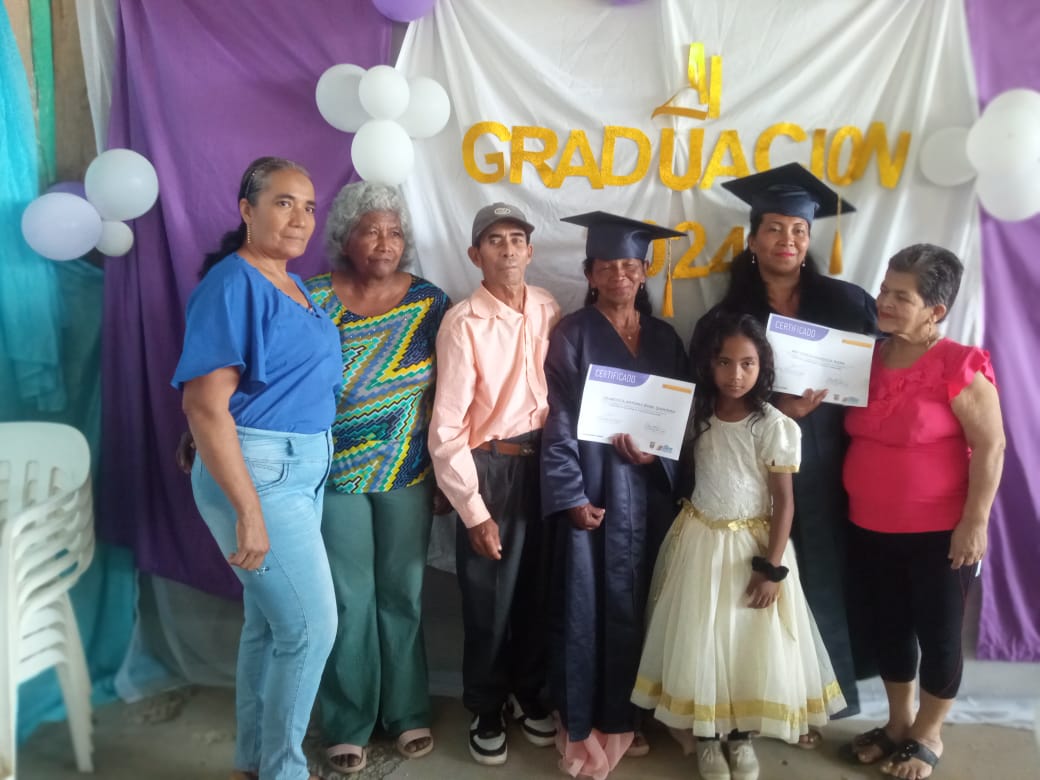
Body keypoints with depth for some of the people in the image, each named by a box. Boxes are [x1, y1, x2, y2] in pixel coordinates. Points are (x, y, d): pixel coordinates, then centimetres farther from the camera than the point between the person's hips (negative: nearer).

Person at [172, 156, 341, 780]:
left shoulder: (294, 285, 12)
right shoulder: (233, 284, -15)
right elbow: (204, 404, -21)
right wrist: (249, 512, -24)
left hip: (303, 468, 9)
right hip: (257, 472, -9)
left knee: (271, 621, 17)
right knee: (311, 626, -3)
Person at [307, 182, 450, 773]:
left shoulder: (430, 303, -2)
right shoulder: (315, 298, -6)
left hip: (408, 475, 2)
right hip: (336, 475, -1)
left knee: (403, 594, 12)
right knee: (349, 600, 8)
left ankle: (408, 712, 30)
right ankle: (350, 724, 26)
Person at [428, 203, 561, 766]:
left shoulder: (550, 311, 1)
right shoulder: (462, 323, -15)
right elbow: (447, 428, -14)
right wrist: (474, 511, -13)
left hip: (544, 461, 5)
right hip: (489, 468, -4)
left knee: (538, 589, 18)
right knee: (488, 599, 10)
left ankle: (527, 693, 42)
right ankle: (485, 710, 35)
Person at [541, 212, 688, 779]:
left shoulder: (665, 337, 10)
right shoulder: (571, 334, -3)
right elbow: (559, 424, -7)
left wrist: (656, 449, -9)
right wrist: (571, 495, -14)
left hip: (649, 488, 4)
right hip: (591, 487, -3)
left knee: (638, 604, 10)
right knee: (586, 604, 1)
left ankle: (627, 717, 27)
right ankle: (583, 727, 17)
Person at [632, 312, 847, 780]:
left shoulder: (774, 427, -14)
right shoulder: (696, 415, -3)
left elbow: (784, 501, -11)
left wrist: (772, 567, -13)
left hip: (752, 543, -3)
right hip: (698, 540, 3)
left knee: (751, 643, 8)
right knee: (698, 640, 10)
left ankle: (742, 736, 31)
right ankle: (706, 735, 29)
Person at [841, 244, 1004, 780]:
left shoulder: (958, 366, -16)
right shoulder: (866, 359, 2)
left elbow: (990, 446, -15)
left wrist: (974, 522, -16)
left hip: (938, 532, -6)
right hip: (872, 528, 6)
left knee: (937, 631, 10)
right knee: (886, 626, 17)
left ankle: (928, 735, 30)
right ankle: (898, 722, 37)